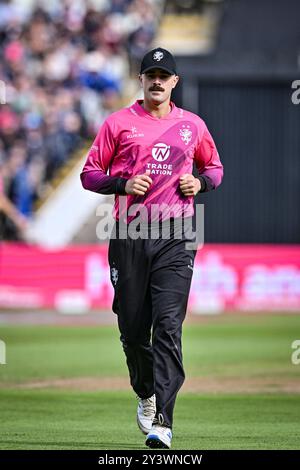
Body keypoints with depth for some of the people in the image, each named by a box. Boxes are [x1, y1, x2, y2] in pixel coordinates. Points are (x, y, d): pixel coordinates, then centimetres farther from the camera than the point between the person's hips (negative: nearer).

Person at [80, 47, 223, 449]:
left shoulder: (193, 125, 12)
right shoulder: (119, 123, 7)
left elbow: (215, 167, 25)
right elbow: (89, 174, 8)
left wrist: (200, 182, 3)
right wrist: (122, 183, -11)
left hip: (175, 238, -1)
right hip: (129, 235, 1)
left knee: (168, 325, -13)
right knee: (132, 326, 6)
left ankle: (162, 422, -18)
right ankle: (147, 395, 33)